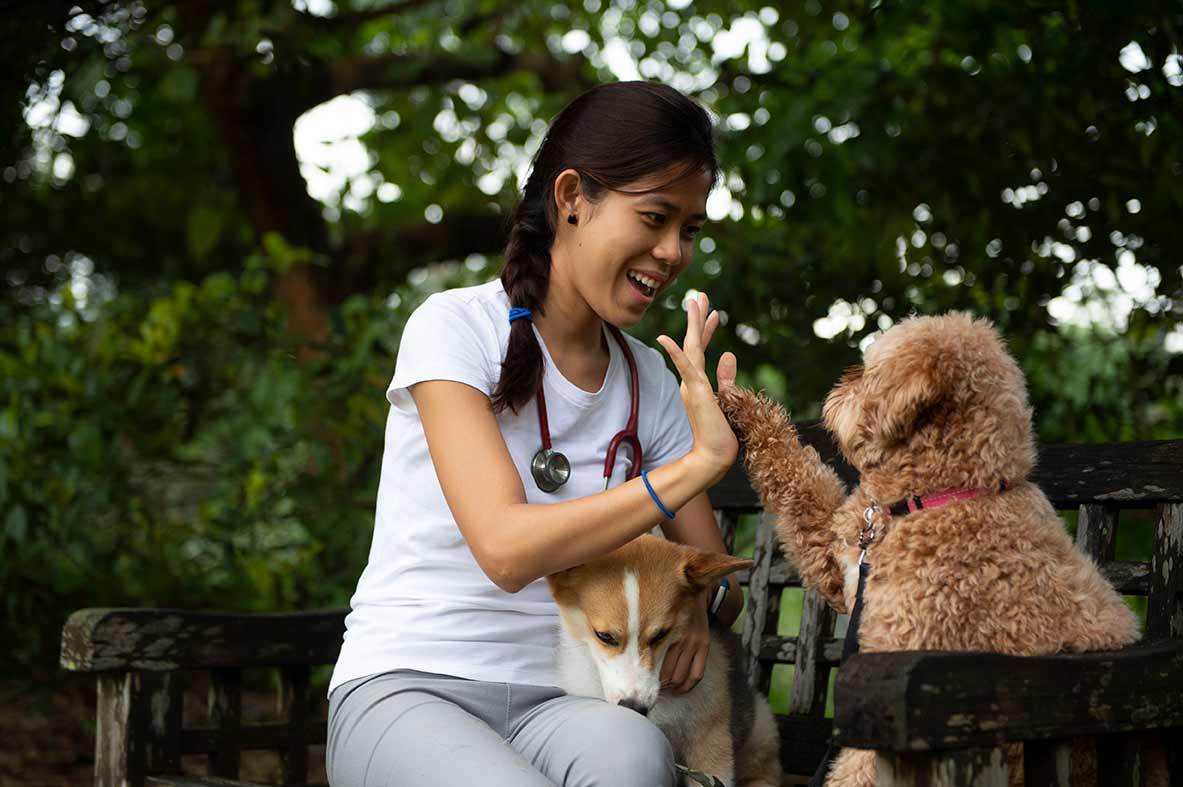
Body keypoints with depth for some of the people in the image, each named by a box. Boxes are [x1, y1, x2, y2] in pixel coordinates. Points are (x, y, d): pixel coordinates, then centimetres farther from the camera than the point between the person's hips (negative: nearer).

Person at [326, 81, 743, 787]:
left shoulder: (652, 380, 10)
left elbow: (719, 585, 14)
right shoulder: (454, 326, -6)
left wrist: (695, 605, -10)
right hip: (405, 690, -4)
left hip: (553, 705, 4)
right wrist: (697, 463, -24)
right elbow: (506, 548, -20)